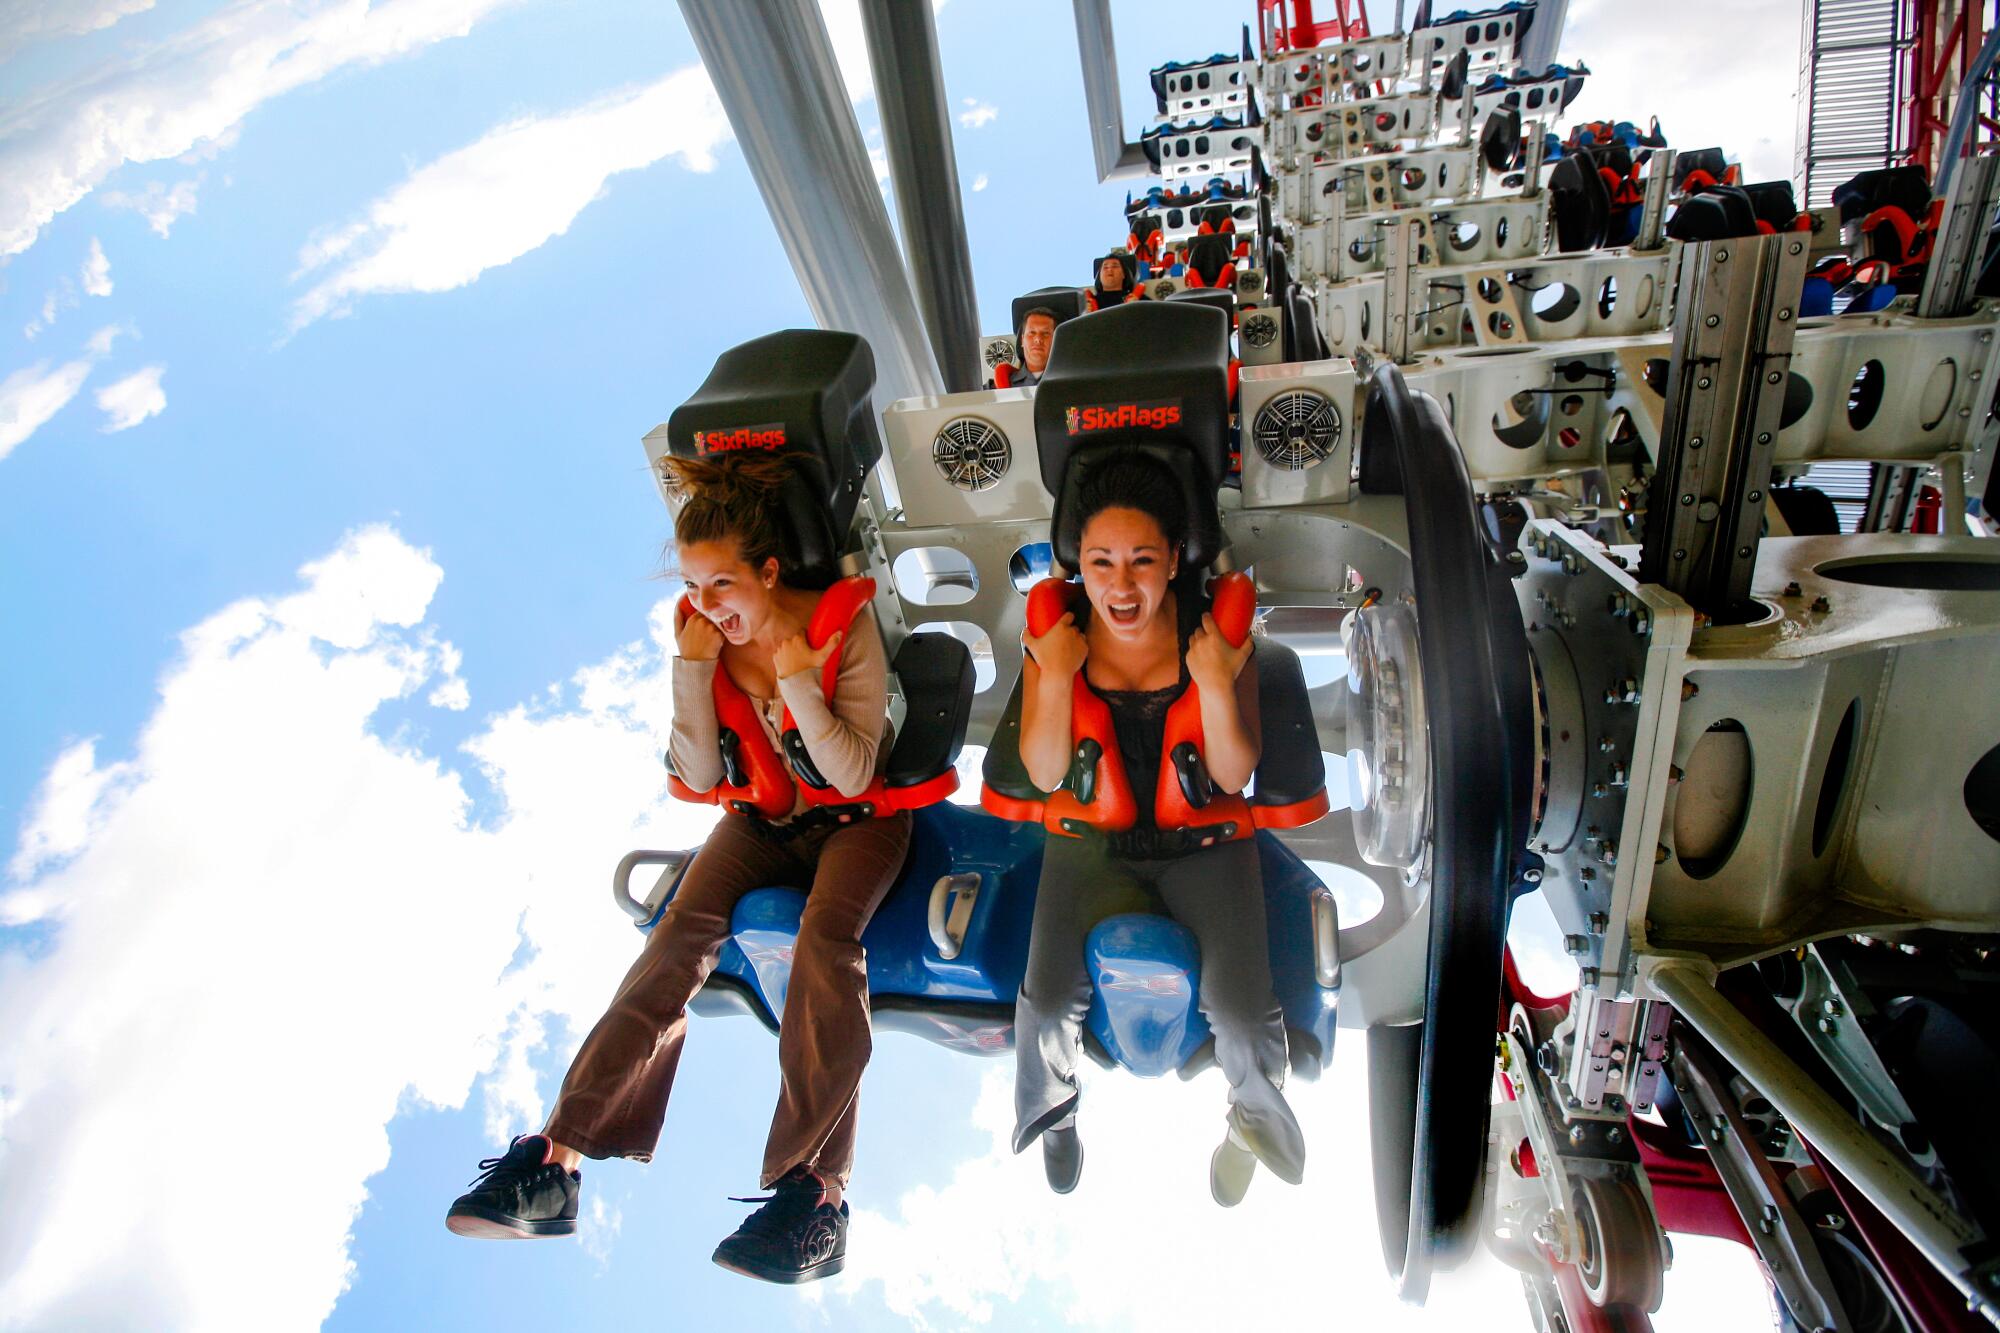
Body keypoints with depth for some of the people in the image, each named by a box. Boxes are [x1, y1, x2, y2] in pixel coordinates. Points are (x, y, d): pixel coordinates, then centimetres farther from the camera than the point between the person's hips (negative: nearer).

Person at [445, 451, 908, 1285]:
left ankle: (816, 1192, -31)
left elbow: (853, 776, -17)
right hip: (763, 818, 4)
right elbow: (700, 778, -6)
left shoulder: (844, 624, -17)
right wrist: (694, 672, -19)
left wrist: (797, 681, -29)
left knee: (825, 936, -33)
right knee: (681, 936, -22)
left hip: (855, 819, -3)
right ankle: (555, 1161, -18)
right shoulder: (702, 631, -5)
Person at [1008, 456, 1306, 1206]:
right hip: (1093, 841, 1)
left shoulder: (1215, 631, -14)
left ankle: (1256, 1113, 23)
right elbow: (1044, 775, -10)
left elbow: (1234, 777, -12)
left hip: (1204, 843, 0)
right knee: (1048, 998, -16)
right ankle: (1054, 1115, 21)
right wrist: (1056, 679, -24)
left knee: (1242, 1009, -16)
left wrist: (1218, 688, -28)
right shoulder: (1056, 635, -11)